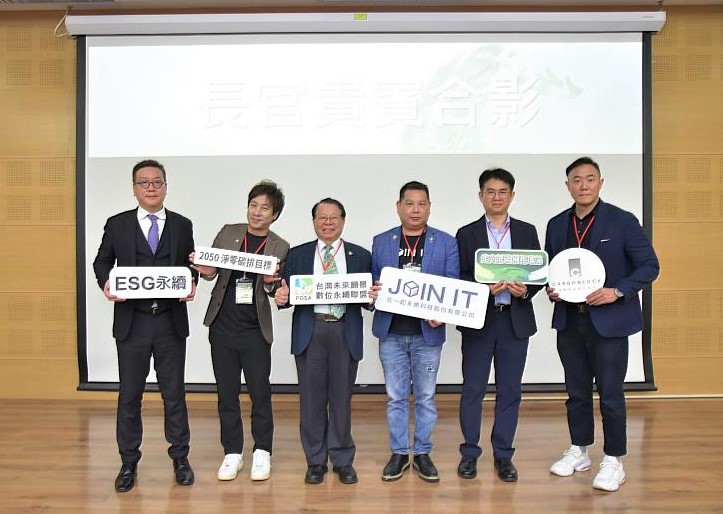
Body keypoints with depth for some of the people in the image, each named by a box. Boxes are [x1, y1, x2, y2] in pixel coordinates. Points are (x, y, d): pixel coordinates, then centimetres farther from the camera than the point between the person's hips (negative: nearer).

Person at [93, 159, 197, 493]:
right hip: (131, 322, 0)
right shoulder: (117, 224, 4)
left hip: (171, 322, 0)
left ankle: (180, 458, 24)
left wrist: (191, 283, -13)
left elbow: (191, 264, 8)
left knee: (174, 393, 9)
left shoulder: (182, 225, 5)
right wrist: (106, 284, -9)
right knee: (129, 395, 10)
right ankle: (129, 463, 25)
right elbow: (102, 262, 11)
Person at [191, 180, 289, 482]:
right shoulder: (228, 233, 3)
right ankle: (232, 452, 26)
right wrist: (205, 271, -15)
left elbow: (278, 293, 2)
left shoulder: (280, 248, -2)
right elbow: (211, 270, 8)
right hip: (222, 327, 2)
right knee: (227, 394, 11)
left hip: (256, 332, -2)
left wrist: (271, 283, -21)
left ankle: (262, 452, 23)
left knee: (260, 393, 6)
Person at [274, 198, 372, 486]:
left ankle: (343, 459, 24)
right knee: (311, 398, 7)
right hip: (309, 332, 1)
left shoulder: (360, 256, 8)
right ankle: (316, 460, 23)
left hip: (345, 333, 0)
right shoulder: (297, 255, 9)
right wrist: (280, 298, -16)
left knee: (342, 397, 9)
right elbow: (287, 293, 5)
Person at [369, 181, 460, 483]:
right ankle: (399, 453, 24)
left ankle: (423, 453, 25)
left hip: (427, 332, -1)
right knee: (395, 397, 10)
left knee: (426, 397, 10)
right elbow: (373, 283, 9)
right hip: (391, 332, 1)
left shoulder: (446, 243, 1)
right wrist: (372, 293, -14)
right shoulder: (380, 242, 6)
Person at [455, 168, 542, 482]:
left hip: (516, 321, 2)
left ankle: (503, 455, 23)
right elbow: (458, 279, -1)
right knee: (472, 389, 5)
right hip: (478, 321, -1)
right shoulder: (467, 234, 3)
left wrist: (526, 290, -13)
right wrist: (485, 289, -18)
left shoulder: (527, 232, 8)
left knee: (510, 390, 9)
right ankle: (470, 452, 21)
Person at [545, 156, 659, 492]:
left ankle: (613, 462, 17)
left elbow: (649, 266, -6)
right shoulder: (556, 225, 7)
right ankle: (578, 452, 31)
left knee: (610, 393, 2)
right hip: (569, 321, 5)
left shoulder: (622, 221, -6)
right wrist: (550, 289, -5)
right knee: (576, 391, 15)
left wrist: (618, 291, -20)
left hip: (609, 321, -4)